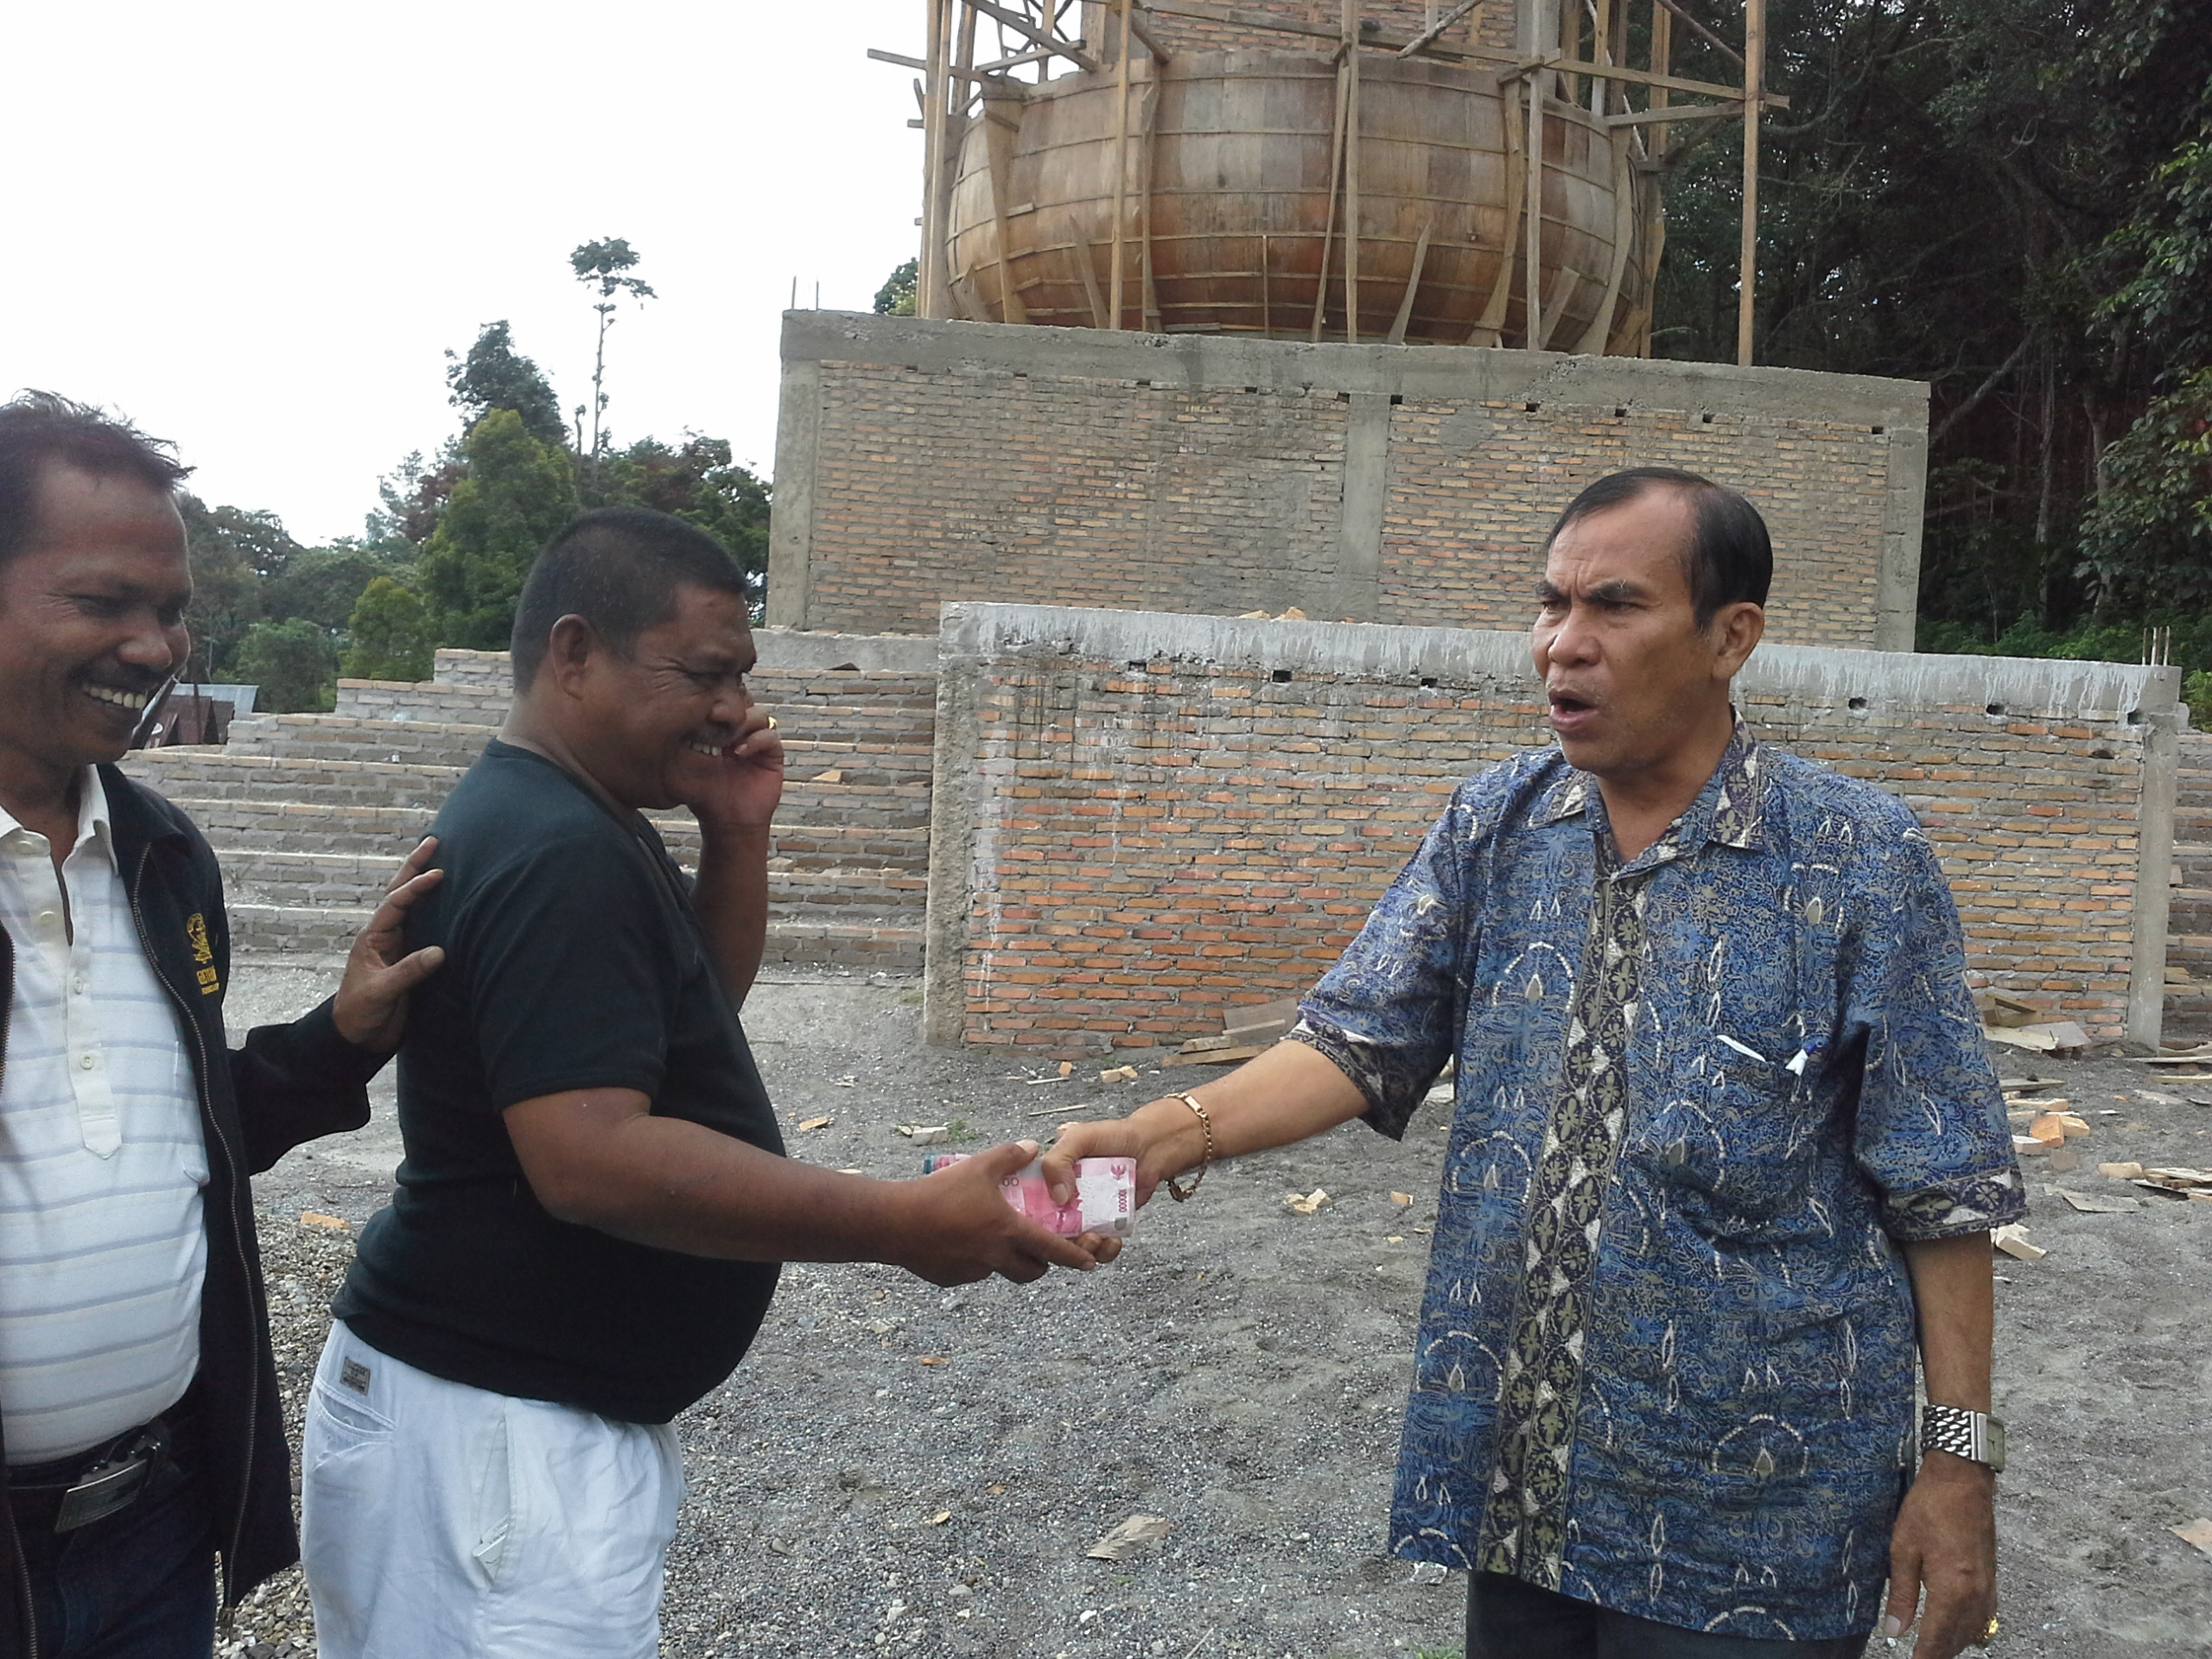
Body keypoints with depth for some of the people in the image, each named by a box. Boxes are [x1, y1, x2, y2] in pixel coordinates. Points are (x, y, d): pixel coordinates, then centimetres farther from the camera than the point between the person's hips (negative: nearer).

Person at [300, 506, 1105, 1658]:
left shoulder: (569, 822, 9)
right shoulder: (556, 851, -24)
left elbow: (704, 995, 17)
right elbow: (591, 1159, -32)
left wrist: (738, 835, 1)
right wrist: (907, 1226, -31)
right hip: (499, 1430, -10)